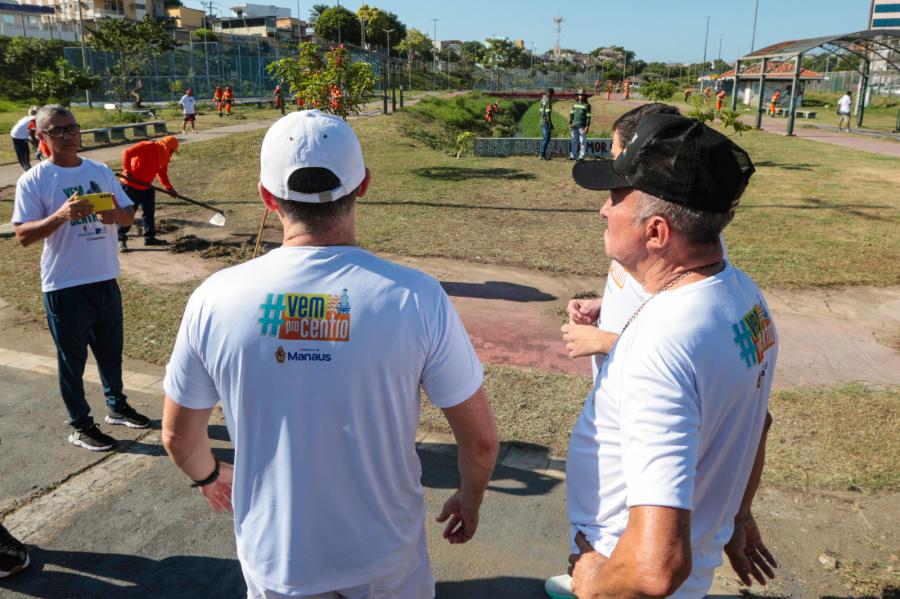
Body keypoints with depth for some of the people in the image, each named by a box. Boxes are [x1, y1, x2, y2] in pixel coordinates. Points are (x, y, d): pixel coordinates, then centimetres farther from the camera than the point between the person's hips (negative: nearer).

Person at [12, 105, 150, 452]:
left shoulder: (100, 171, 5)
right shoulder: (33, 181, -9)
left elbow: (129, 214, 7)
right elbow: (23, 236, -14)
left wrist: (116, 215, -16)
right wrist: (61, 215, -30)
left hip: (105, 279, 5)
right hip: (65, 286, -5)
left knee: (111, 351, 20)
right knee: (72, 358, 9)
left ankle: (117, 407, 40)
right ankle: (80, 427, 24)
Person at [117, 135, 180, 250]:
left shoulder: (164, 156, 6)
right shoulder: (147, 146, -19)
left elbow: (162, 173, 12)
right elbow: (127, 152, -22)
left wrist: (169, 187, -2)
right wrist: (127, 171, -25)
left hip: (147, 187, 8)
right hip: (131, 185, -8)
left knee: (149, 213, 11)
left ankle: (149, 237, 20)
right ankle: (121, 238, 7)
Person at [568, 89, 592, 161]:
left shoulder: (587, 105, -3)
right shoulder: (575, 104, 12)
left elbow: (588, 117, -7)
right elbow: (571, 114, 16)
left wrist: (587, 126, -13)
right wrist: (570, 123, 7)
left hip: (582, 126, -5)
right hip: (574, 126, 5)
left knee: (582, 142, -1)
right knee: (574, 140, 7)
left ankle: (581, 156, 2)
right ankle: (573, 155, 11)